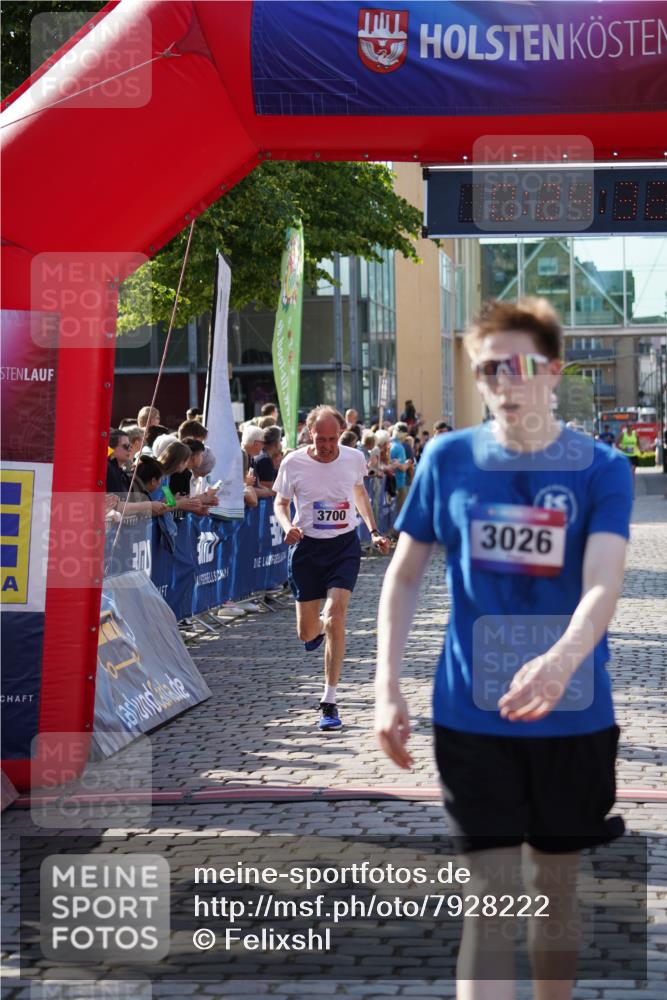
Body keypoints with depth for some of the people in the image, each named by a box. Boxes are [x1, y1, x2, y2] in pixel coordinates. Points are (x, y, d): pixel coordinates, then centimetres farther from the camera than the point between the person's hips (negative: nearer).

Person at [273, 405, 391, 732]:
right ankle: (319, 627, 48)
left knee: (335, 618, -17)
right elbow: (280, 502, 4)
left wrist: (373, 531, 13)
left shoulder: (354, 458, -4)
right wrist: (287, 527, -17)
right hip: (307, 547, 0)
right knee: (307, 633, 5)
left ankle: (329, 702, -10)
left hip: (344, 546, 0)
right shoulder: (293, 463, -9)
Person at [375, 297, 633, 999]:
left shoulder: (602, 469, -4)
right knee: (492, 898, -5)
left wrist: (563, 660, -38)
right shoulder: (449, 459, -1)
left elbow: (602, 586, -18)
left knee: (555, 887, 15)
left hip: (572, 716, 1)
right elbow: (404, 575, 7)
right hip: (472, 715, -1)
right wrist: (387, 690, -1)